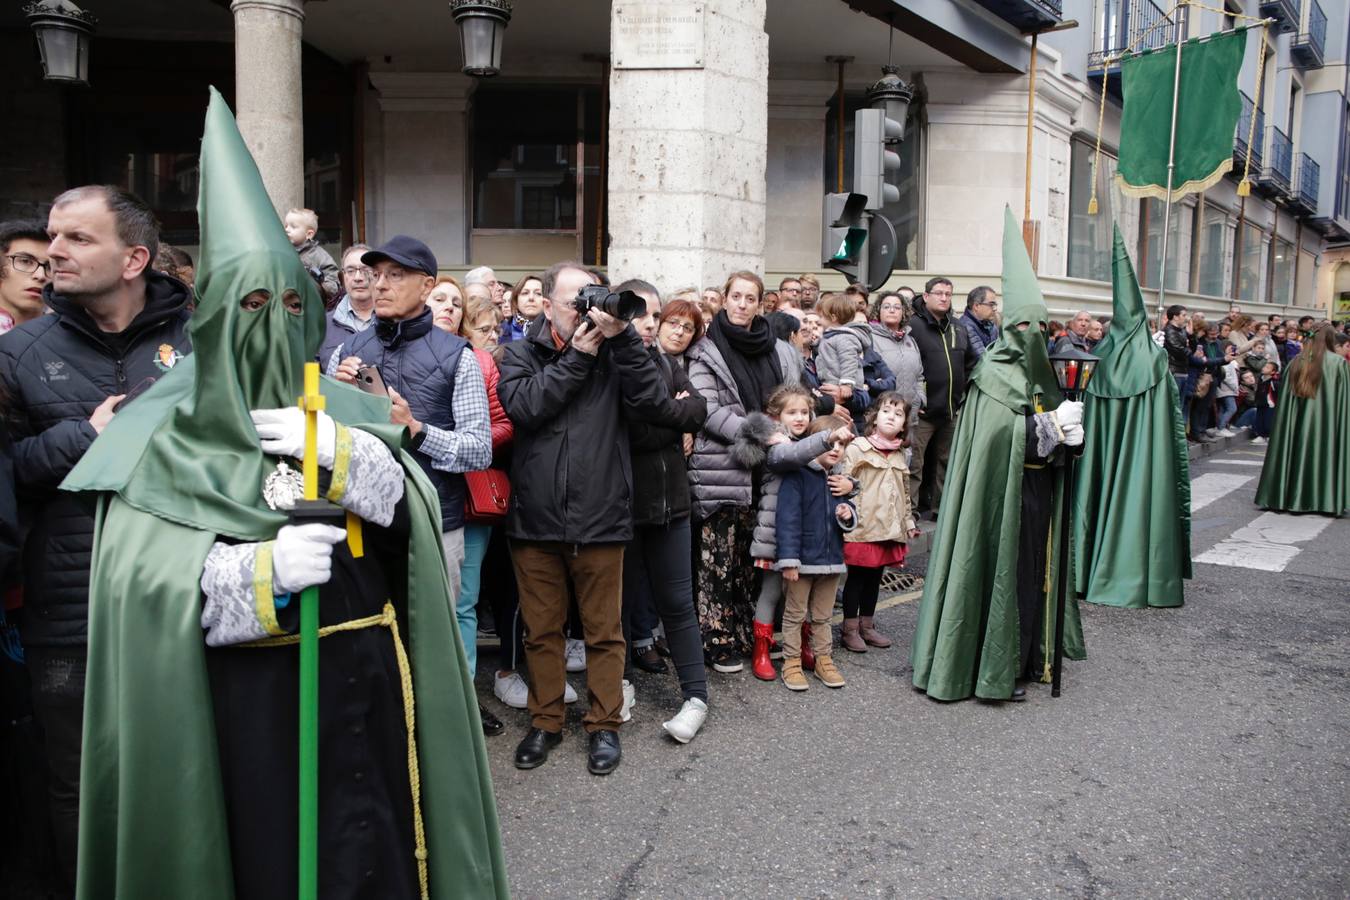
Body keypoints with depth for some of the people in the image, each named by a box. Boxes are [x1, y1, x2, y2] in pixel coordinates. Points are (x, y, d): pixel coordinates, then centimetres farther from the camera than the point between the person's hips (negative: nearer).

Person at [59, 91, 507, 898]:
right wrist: (261, 569, -23)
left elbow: (415, 516, -1)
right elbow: (140, 573, -10)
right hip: (244, 692, -2)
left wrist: (341, 452, -17)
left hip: (362, 677, 3)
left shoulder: (342, 409, 7)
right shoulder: (167, 433, -2)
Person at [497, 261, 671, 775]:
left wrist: (620, 336, -16)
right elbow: (523, 405, -13)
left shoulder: (613, 353, 4)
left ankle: (604, 724, 25)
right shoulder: (521, 354, 5)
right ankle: (545, 721, 30)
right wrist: (577, 355, -13)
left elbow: (655, 400, -10)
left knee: (603, 631, 10)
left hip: (600, 517, -1)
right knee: (541, 630, 13)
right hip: (535, 519, 1)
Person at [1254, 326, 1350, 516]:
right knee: (1321, 454, 2)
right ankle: (1326, 500, 4)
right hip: (1325, 420, -3)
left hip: (1297, 419, 3)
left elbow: (1285, 398, 4)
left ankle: (1288, 497, 12)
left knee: (1297, 450, 10)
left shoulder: (1296, 362, 2)